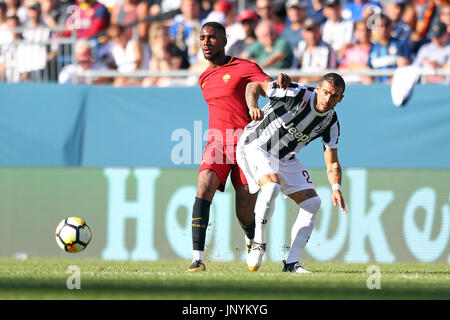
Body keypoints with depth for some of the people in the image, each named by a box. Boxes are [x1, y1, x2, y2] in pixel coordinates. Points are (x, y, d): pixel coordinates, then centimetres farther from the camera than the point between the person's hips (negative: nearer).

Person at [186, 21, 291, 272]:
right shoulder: (204, 78, 18)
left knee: (245, 215, -5)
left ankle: (252, 240, 34)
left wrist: (282, 82, -38)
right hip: (217, 143, 4)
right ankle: (198, 258, -30)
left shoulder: (244, 67, -1)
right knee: (205, 185, -26)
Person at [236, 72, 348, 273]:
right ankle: (258, 243, -15)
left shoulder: (331, 122, -6)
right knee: (272, 186, -34)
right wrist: (252, 106, -33)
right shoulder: (297, 94, -22)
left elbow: (332, 163, -2)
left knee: (312, 202, -4)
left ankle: (291, 263, 1)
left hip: (284, 158, 7)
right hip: (255, 146, -7)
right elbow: (255, 86, -12)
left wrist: (336, 188, -21)